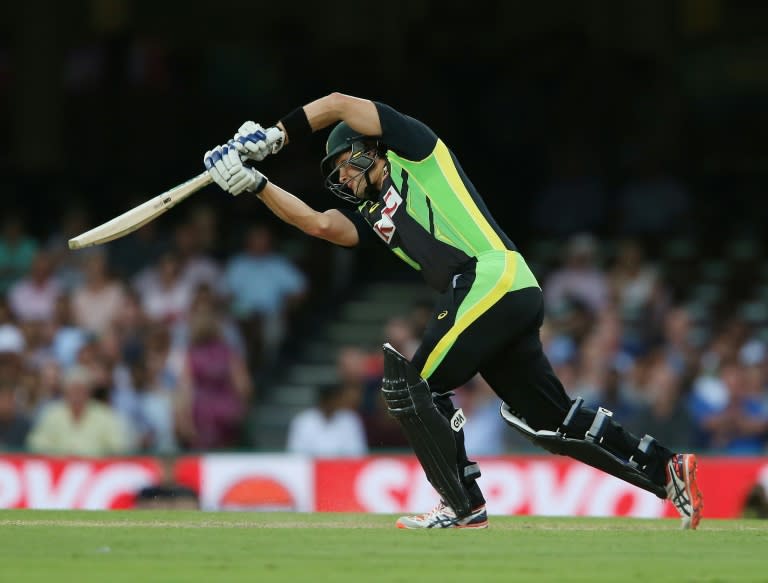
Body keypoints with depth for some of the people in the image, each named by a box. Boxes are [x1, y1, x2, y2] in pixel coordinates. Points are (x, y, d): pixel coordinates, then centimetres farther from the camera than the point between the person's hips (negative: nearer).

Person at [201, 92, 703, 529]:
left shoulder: (416, 152, 9)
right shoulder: (371, 214, 28)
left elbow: (339, 105, 3)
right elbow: (317, 222, 15)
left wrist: (272, 139, 5)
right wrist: (254, 183, 9)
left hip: (491, 280, -9)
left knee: (411, 383, -5)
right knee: (549, 416, 8)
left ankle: (464, 505, -3)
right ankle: (666, 469, 10)